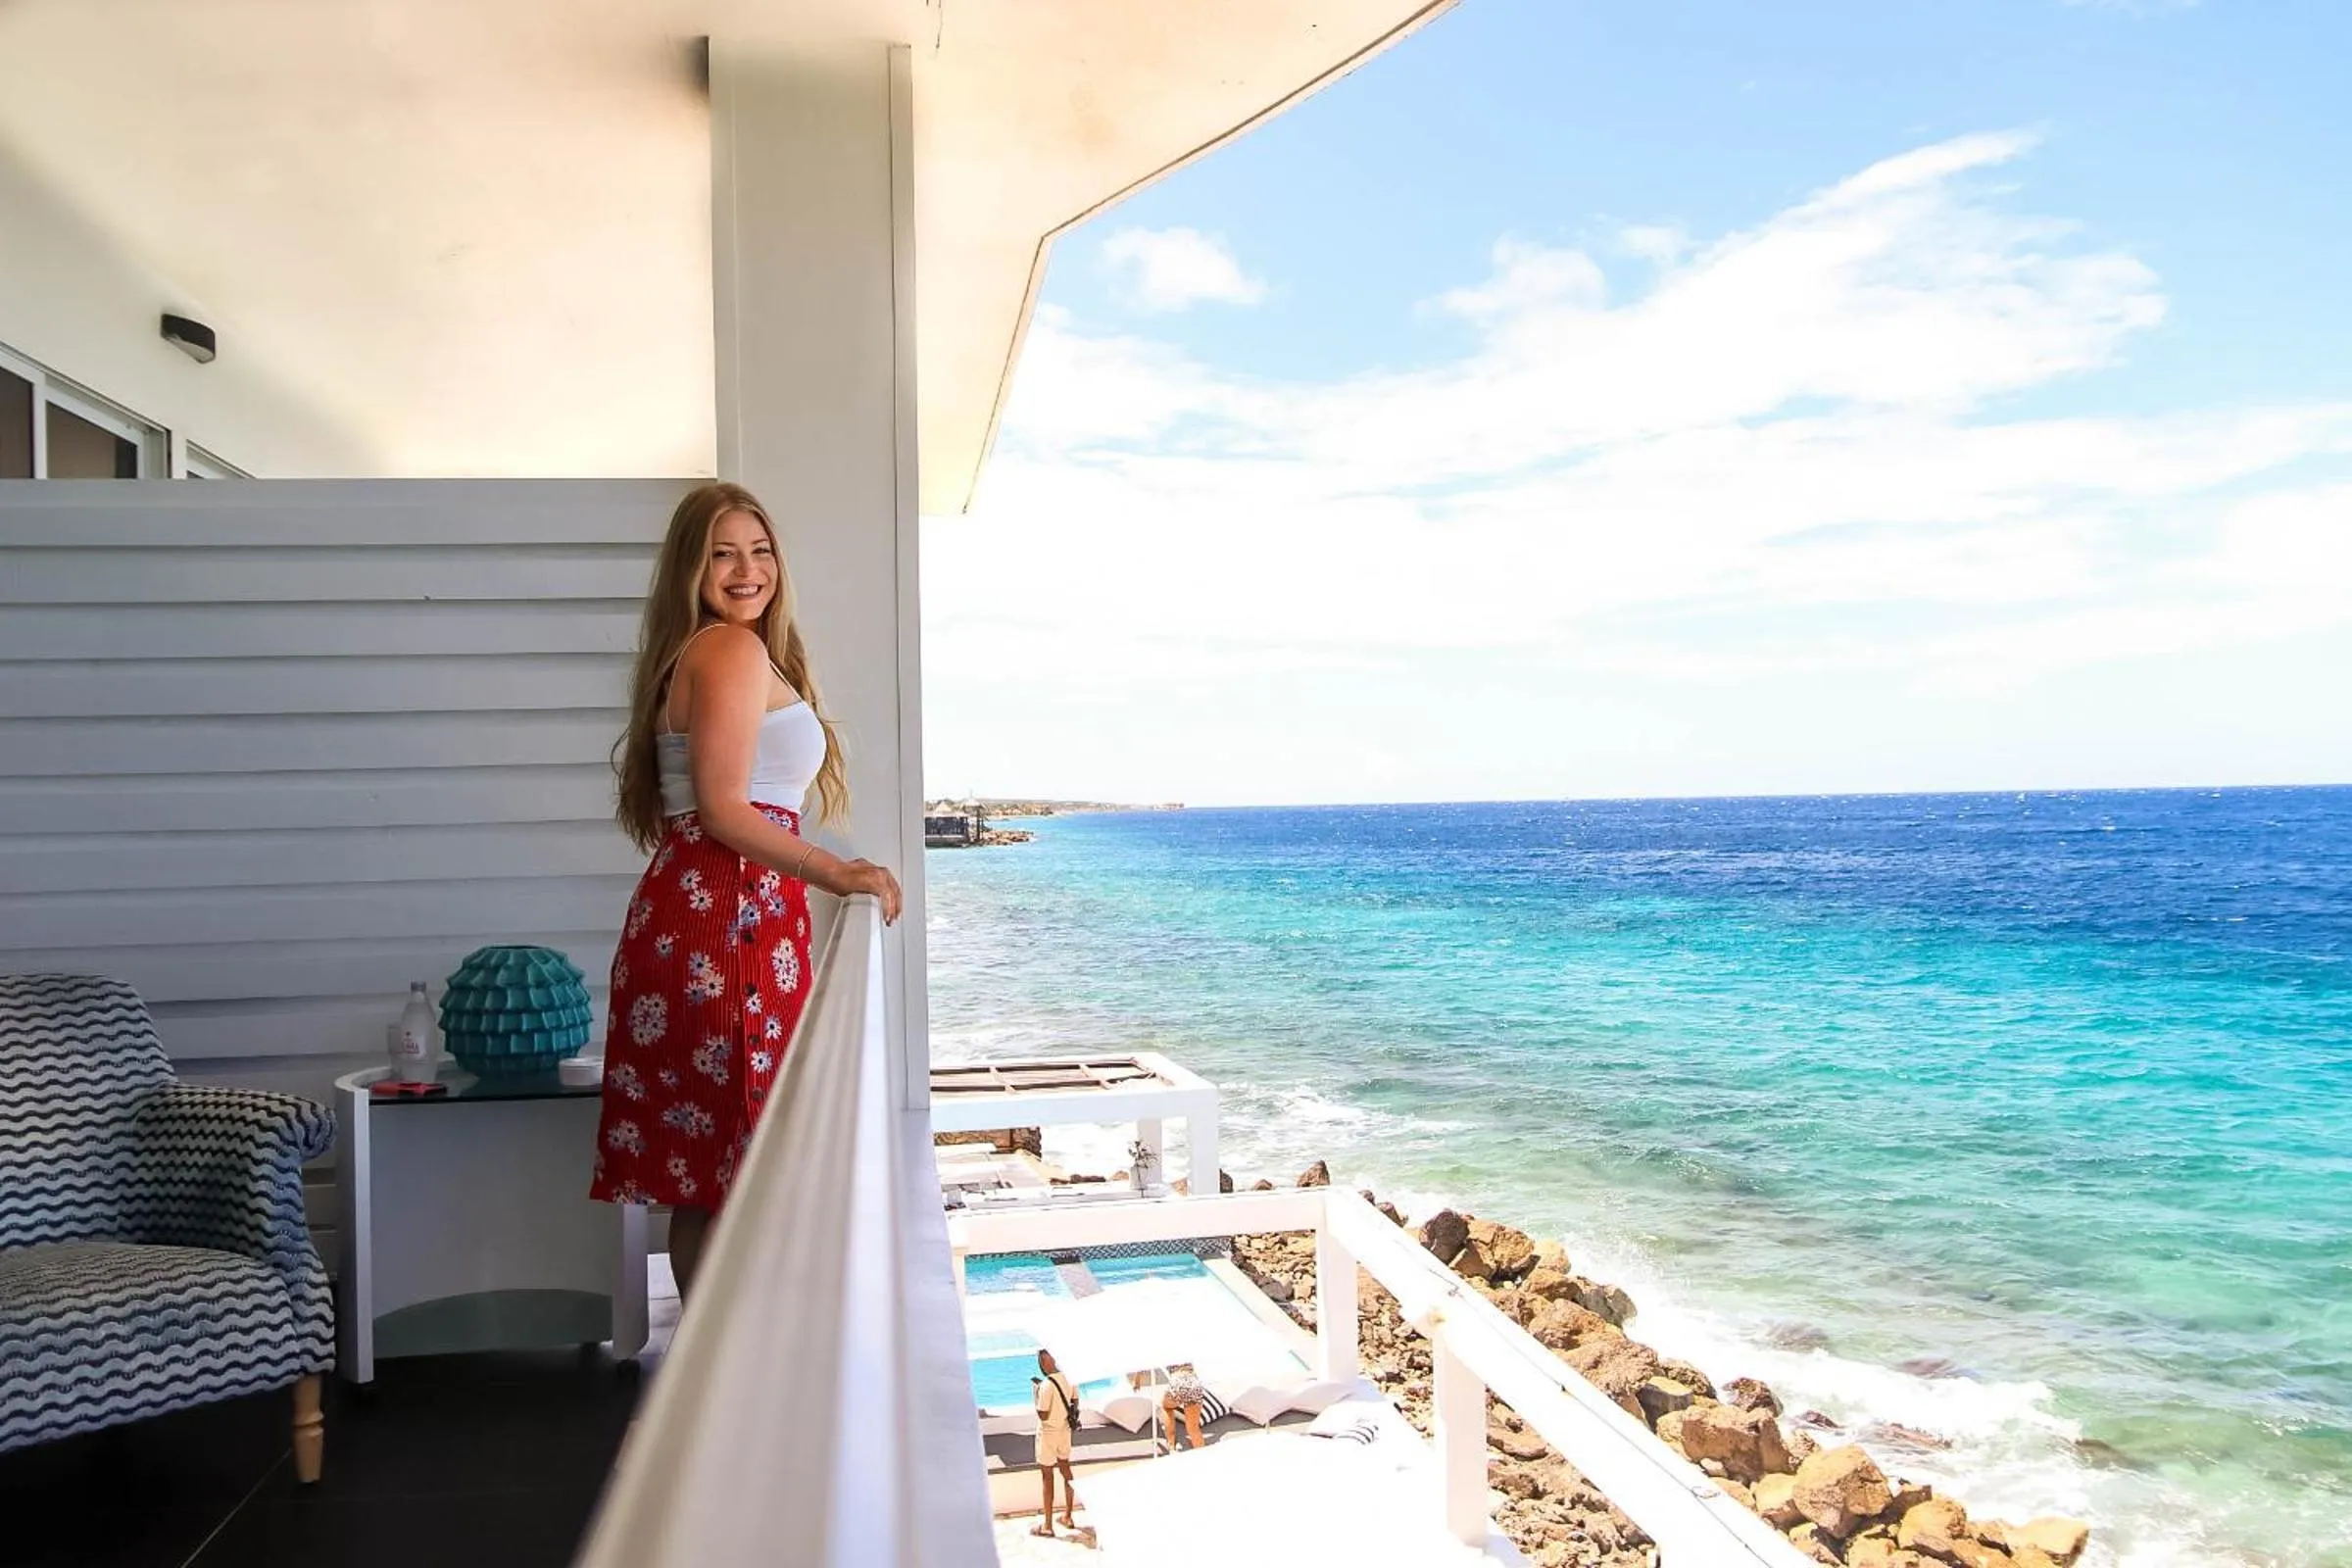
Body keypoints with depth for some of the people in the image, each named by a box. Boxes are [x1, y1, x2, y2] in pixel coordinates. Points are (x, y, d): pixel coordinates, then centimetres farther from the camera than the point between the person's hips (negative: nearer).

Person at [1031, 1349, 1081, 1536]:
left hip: (1048, 1433, -7)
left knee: (1048, 1477, 2)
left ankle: (1047, 1525, 10)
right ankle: (1068, 1517, 30)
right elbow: (1075, 1402, 9)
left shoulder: (1046, 1385, -26)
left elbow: (1043, 1416, -23)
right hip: (1065, 1430, 7)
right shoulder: (1068, 1378, -4)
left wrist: (1036, 1394, -13)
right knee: (1066, 1472, 18)